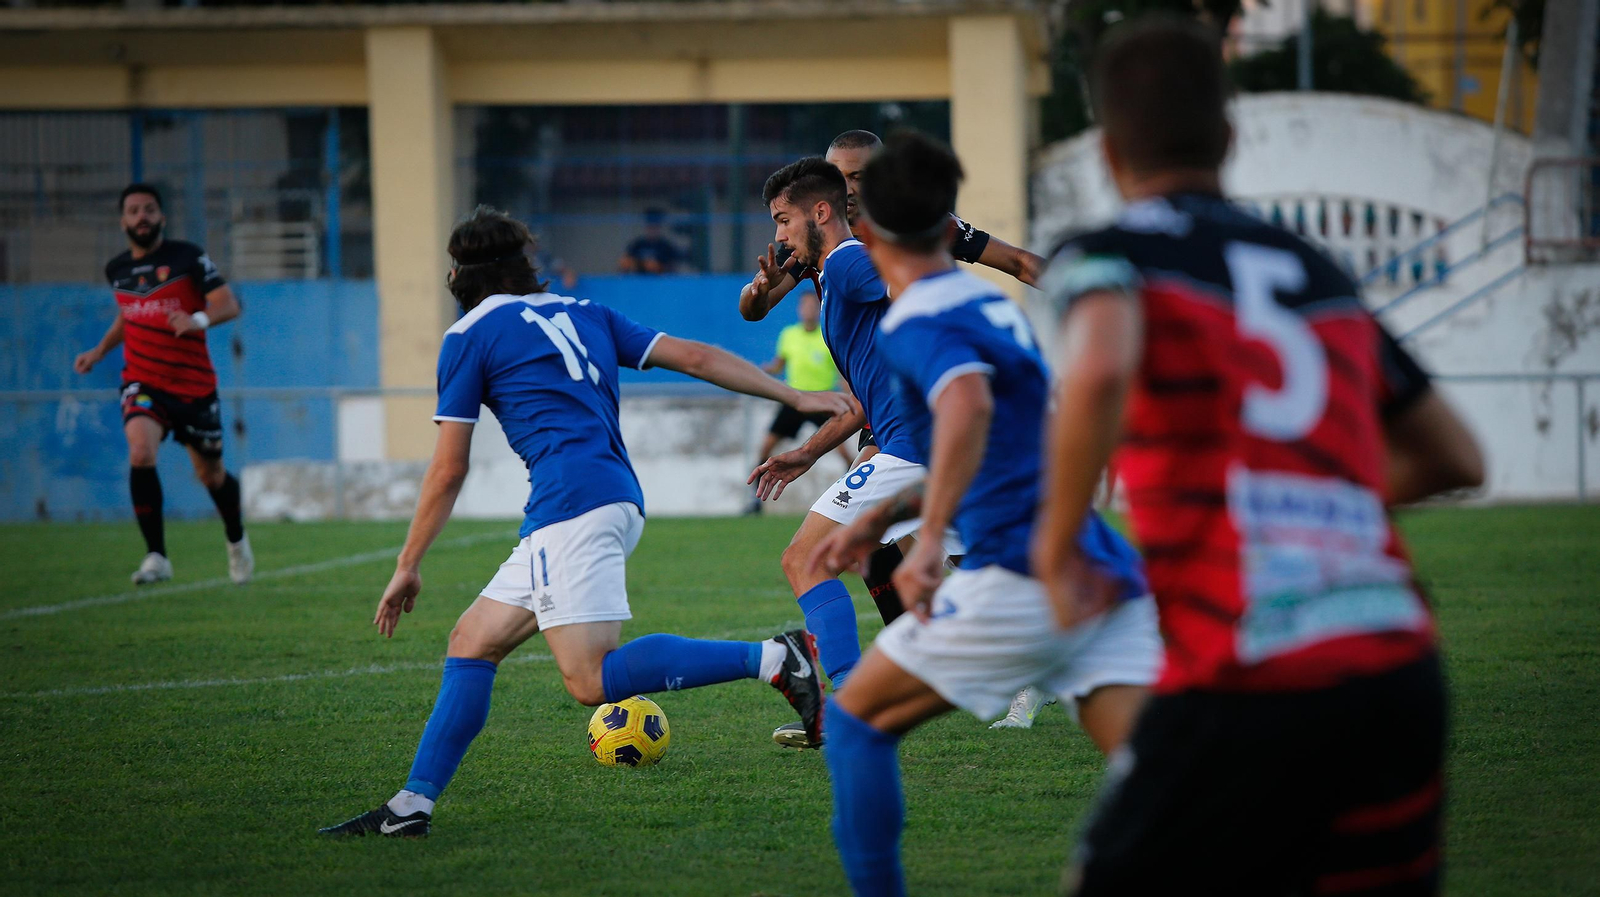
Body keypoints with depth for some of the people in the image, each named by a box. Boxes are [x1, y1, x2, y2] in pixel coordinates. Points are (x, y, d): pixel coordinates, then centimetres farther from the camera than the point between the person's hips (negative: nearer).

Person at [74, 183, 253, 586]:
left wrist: (199, 319, -33)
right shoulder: (117, 269, 6)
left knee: (210, 474, 10)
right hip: (142, 382, 2)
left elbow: (229, 305, -14)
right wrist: (100, 351, 16)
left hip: (194, 383, -2)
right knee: (141, 452, -26)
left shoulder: (187, 257, -8)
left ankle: (237, 541, 41)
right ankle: (156, 557, -20)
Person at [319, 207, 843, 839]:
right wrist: (796, 397, 19)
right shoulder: (583, 314, 23)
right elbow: (695, 357, 16)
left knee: (591, 680, -19)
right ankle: (411, 807, 8)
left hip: (572, 500, -9)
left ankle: (774, 659, -23)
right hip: (618, 499, 9)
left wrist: (408, 567, 14)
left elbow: (448, 472, 6)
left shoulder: (470, 336, 7)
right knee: (472, 642, 12)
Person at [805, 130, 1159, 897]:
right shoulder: (989, 302, 23)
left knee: (858, 719, 11)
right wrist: (881, 518, 37)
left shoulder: (915, 323, -5)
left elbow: (969, 405, -28)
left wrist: (928, 540, -33)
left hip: (1022, 571, -7)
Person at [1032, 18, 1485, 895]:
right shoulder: (1320, 275, 19)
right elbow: (1455, 458, 27)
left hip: (1246, 684, -5)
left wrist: (1057, 539, -7)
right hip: (1398, 662, 5)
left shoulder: (1114, 253, 3)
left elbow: (1099, 370, -21)